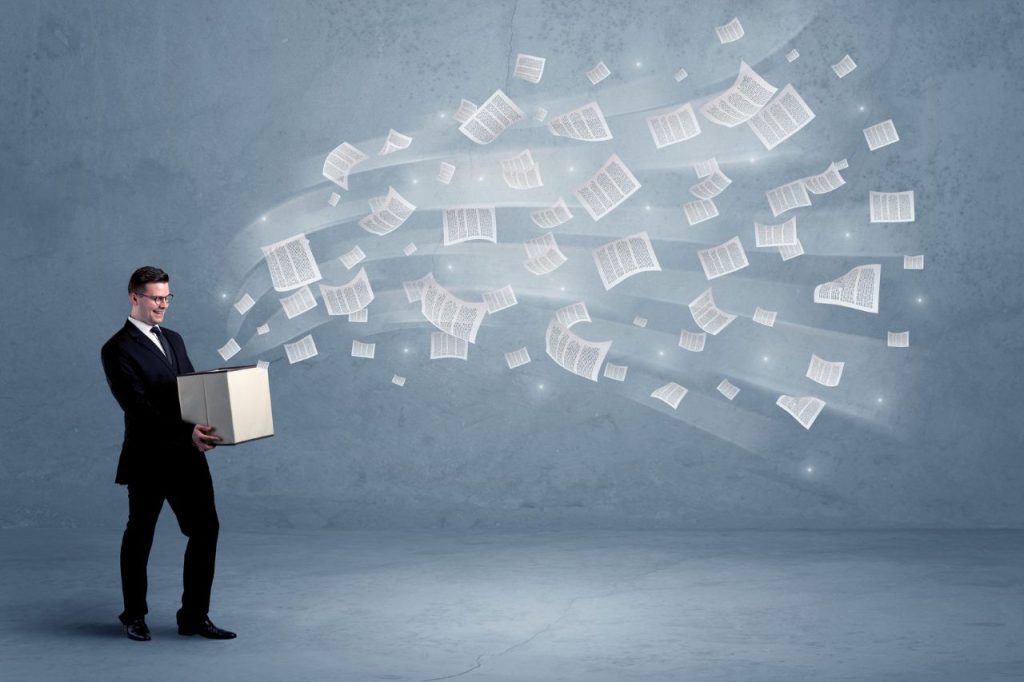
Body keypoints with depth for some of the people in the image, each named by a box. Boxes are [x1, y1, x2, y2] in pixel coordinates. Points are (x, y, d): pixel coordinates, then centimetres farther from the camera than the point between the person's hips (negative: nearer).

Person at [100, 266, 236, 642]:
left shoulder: (173, 340, 14)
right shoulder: (117, 350, -11)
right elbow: (138, 406, -20)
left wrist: (205, 425, -3)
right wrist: (185, 432, -29)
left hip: (187, 455, 6)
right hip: (148, 458, -6)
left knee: (205, 530, 1)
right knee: (139, 537, 9)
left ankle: (194, 616, 10)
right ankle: (134, 616, 25)